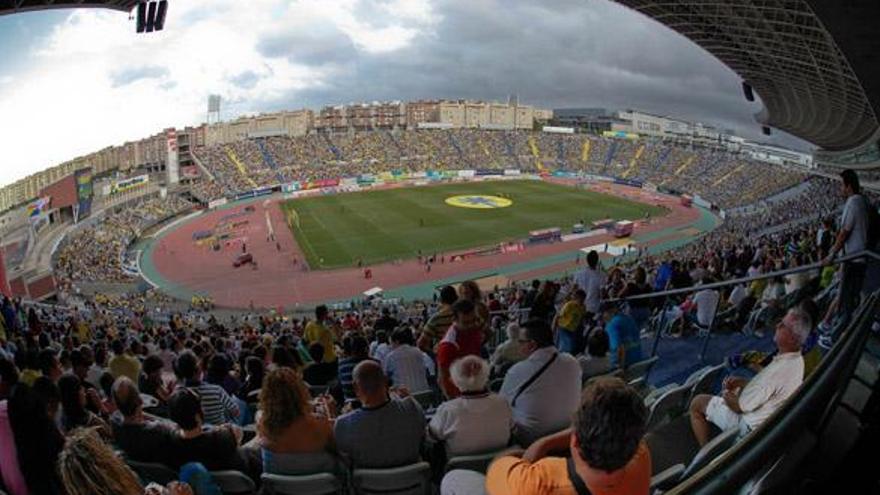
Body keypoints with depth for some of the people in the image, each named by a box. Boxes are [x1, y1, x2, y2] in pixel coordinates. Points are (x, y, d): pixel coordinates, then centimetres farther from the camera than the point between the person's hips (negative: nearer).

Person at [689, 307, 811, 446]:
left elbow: (738, 406, -24)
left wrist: (726, 393, -4)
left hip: (750, 425, -9)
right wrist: (741, 381, 0)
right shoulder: (797, 359, -7)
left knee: (697, 403, 0)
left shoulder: (778, 370, -36)